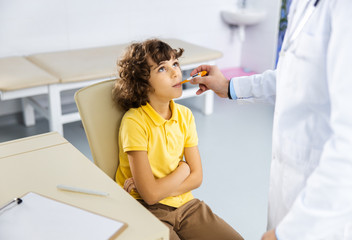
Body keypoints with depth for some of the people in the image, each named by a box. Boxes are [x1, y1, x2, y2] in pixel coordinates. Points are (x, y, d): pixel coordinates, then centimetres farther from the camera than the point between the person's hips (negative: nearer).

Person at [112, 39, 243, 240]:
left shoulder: (185, 115, 2)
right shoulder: (134, 121, -17)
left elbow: (197, 177, 1)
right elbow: (151, 195, -20)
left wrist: (160, 188, -15)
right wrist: (183, 169, -5)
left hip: (184, 202, 6)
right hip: (148, 211, -5)